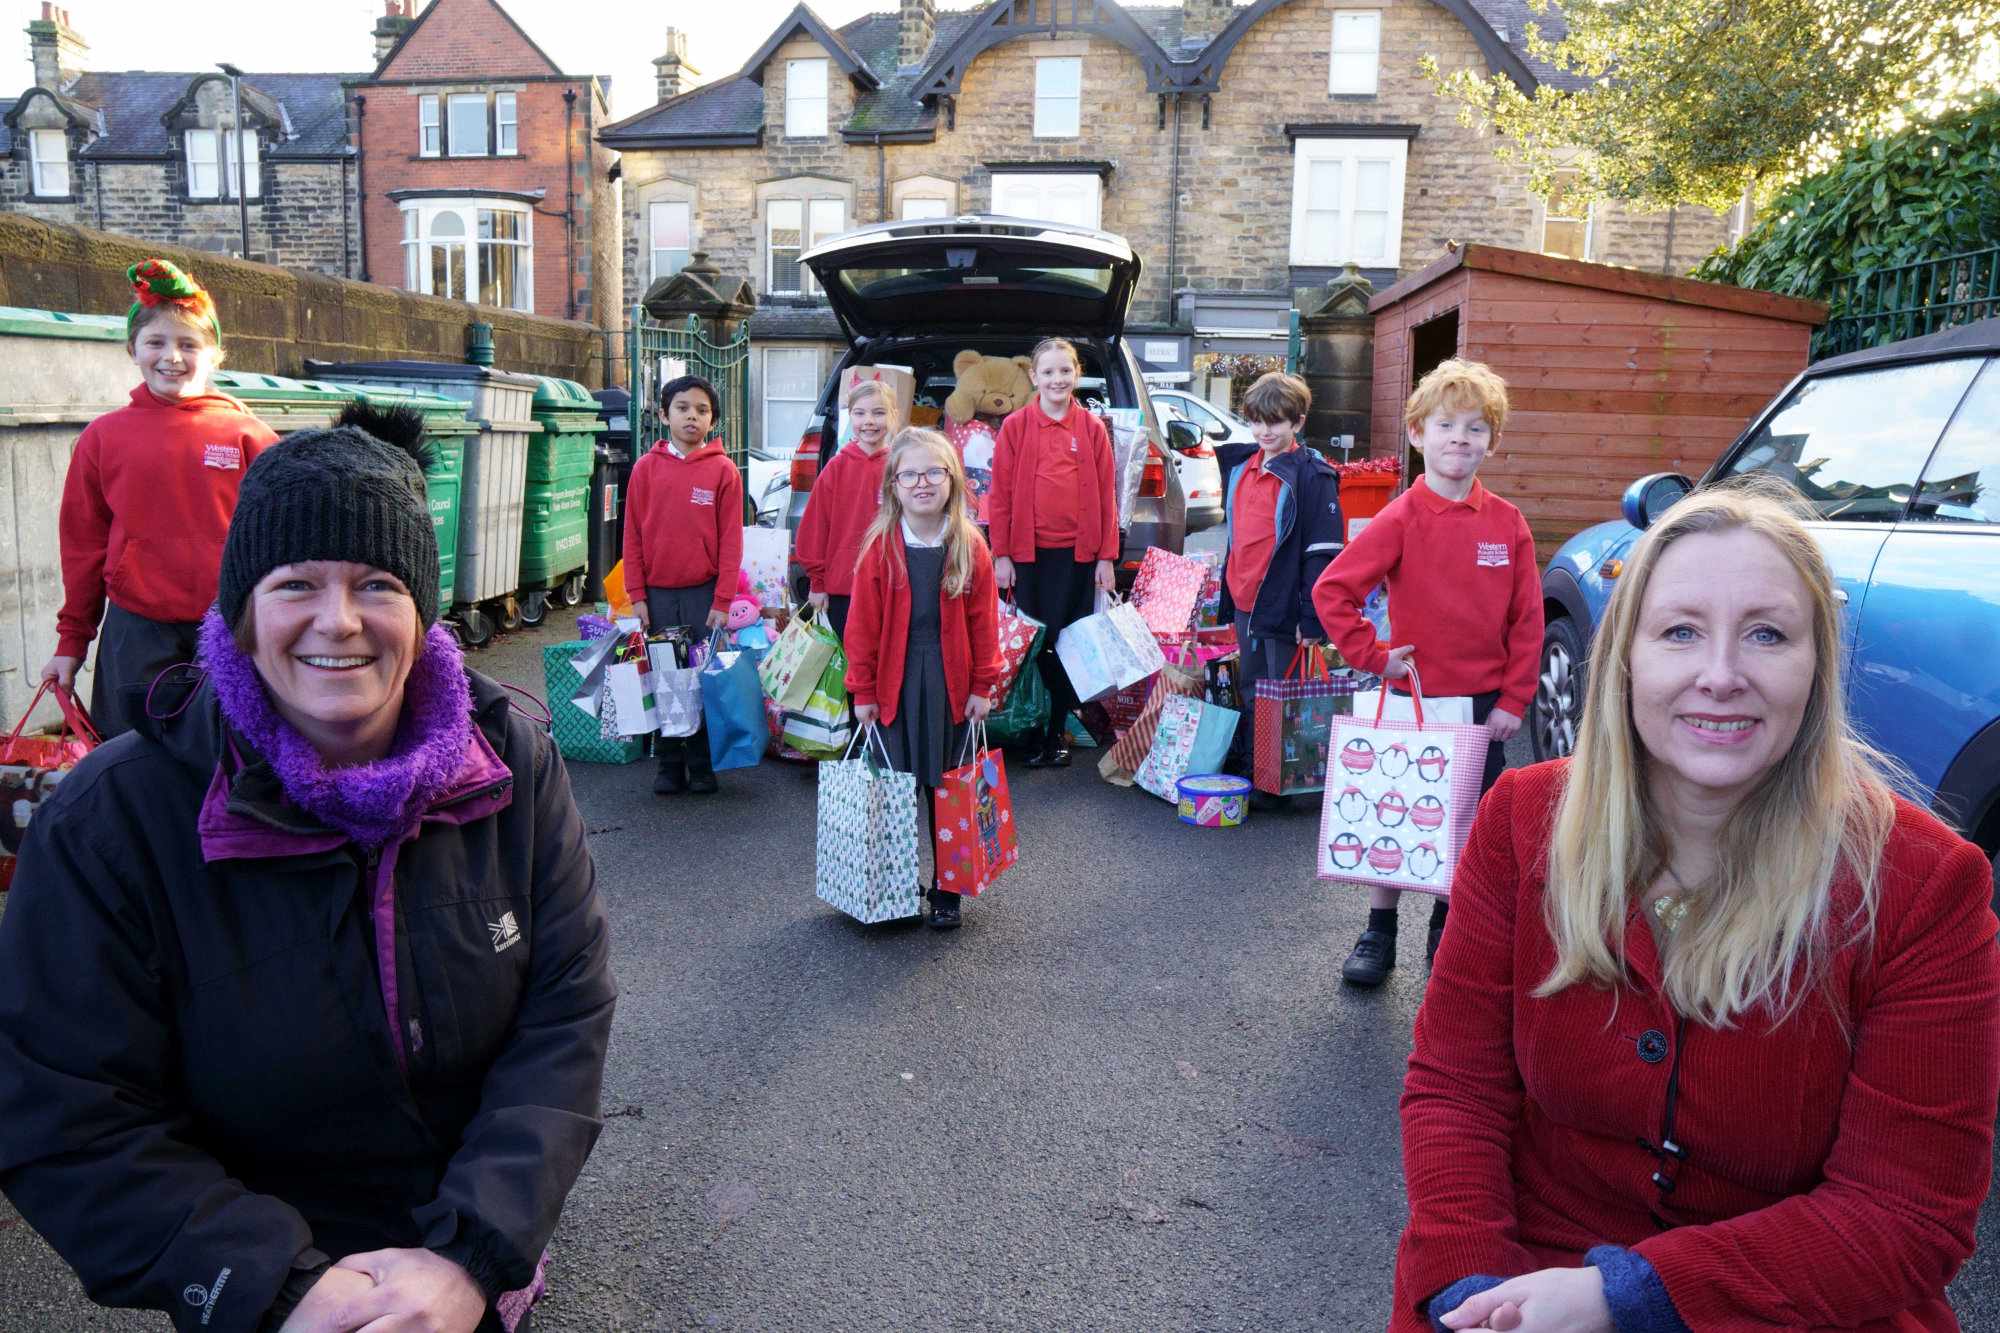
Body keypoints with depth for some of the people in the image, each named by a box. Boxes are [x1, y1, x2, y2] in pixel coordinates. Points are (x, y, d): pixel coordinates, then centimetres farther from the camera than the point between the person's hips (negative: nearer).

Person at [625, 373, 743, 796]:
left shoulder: (723, 470, -1)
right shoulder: (647, 468, 4)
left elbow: (731, 540, -3)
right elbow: (633, 535, 5)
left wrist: (722, 602, -7)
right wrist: (637, 596, 0)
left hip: (704, 594, -2)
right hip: (658, 595, 2)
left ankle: (703, 767, 13)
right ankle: (669, 766, 16)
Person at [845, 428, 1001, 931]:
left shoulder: (970, 546, -2)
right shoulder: (880, 546, -5)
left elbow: (983, 621, 1)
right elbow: (863, 623, -3)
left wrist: (982, 686, -1)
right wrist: (862, 690, -4)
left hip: (951, 686, 1)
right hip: (895, 684, -1)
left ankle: (946, 891, 21)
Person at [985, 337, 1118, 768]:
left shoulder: (1092, 429, 4)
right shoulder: (1015, 426, 1)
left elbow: (1106, 495, 5)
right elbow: (1000, 494, 1)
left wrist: (1106, 557, 1)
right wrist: (1001, 555, -4)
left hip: (1077, 554, 1)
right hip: (1028, 554, -1)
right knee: (1033, 642, 6)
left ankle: (1058, 730, 16)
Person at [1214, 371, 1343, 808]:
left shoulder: (1312, 476, -12)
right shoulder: (1241, 467, 10)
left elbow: (1322, 553, -15)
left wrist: (1312, 618, -18)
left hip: (1282, 608, -7)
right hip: (1243, 605, 7)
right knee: (1249, 696, 16)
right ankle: (1246, 774, 27)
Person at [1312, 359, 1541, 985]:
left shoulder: (1507, 522, -2)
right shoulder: (1400, 519, -9)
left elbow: (1527, 620, 1)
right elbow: (1331, 591, -13)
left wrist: (1513, 699, -3)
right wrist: (1372, 655, -15)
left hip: (1484, 701, 2)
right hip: (1413, 696, -2)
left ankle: (1447, 930, 30)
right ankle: (1379, 933, 22)